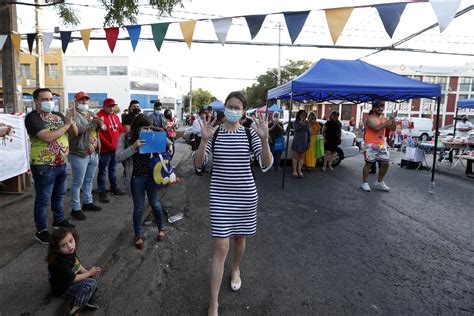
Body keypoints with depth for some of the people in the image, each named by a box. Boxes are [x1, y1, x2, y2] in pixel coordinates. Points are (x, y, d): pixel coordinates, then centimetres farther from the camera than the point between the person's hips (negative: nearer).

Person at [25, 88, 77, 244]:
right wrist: (66, 124, -20)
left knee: (59, 195, 21)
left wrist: (72, 120, -12)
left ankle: (59, 220, 39)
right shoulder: (32, 117, -14)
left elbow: (74, 133, 7)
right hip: (43, 166, -7)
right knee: (43, 199, 3)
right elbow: (48, 137, -27)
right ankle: (41, 231, 16)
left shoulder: (58, 115, 7)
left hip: (61, 164, 7)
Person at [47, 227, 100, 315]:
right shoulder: (62, 263, -35)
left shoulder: (70, 251, -12)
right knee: (91, 283, -23)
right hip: (63, 289, -8)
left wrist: (86, 271, -11)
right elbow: (73, 279, -25)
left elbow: (77, 264, 5)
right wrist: (89, 273, -15)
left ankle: (86, 299, -4)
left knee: (95, 274, 6)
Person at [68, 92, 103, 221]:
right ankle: (76, 209, 9)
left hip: (94, 153, 7)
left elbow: (104, 127, 9)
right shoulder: (74, 114, -8)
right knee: (78, 182, 0)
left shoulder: (91, 113, 15)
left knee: (89, 180, 18)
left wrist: (100, 124, -12)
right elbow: (78, 129, -25)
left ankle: (88, 202, 32)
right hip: (79, 154, -7)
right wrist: (93, 123, -26)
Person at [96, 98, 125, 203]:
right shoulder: (99, 116, -12)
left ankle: (114, 188, 30)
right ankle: (102, 193, 5)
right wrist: (108, 144, -17)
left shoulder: (115, 116, 12)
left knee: (113, 170, 18)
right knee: (103, 171, -1)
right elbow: (98, 133, -18)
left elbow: (121, 129, 19)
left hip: (115, 148, 8)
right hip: (105, 149, -7)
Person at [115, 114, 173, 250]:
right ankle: (138, 235, 29)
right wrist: (134, 147, -28)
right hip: (136, 178, -1)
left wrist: (169, 145, -10)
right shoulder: (125, 138, -9)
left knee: (155, 204, 13)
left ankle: (161, 228, 37)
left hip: (151, 175, 2)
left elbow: (163, 137, 13)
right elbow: (118, 157, -16)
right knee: (139, 207, 9)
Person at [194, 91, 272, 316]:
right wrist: (204, 140, -26)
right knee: (220, 247, -2)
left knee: (239, 238, 21)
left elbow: (266, 165, -13)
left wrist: (264, 139, -28)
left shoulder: (250, 133, -5)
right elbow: (198, 164, -11)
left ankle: (235, 270, 52)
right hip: (220, 196, -1)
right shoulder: (213, 133, -4)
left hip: (245, 195, 1)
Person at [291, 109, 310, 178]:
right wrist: (301, 121, -18)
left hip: (304, 142, 3)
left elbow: (308, 133, 11)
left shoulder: (307, 123, 8)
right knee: (295, 156, 2)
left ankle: (299, 170, 12)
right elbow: (297, 128, -23)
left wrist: (309, 142, 7)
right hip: (297, 141, -3)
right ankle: (294, 171, 6)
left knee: (301, 157, 6)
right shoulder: (295, 122, -2)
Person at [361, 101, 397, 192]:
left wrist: (393, 119, -6)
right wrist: (389, 120, -22)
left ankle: (379, 182, 20)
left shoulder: (384, 119, 13)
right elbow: (377, 128, -25)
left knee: (385, 163, 5)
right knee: (369, 164, -1)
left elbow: (393, 128, 9)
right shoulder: (370, 118, -9)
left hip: (382, 145, 7)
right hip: (371, 145, -7)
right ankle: (364, 183, 10)